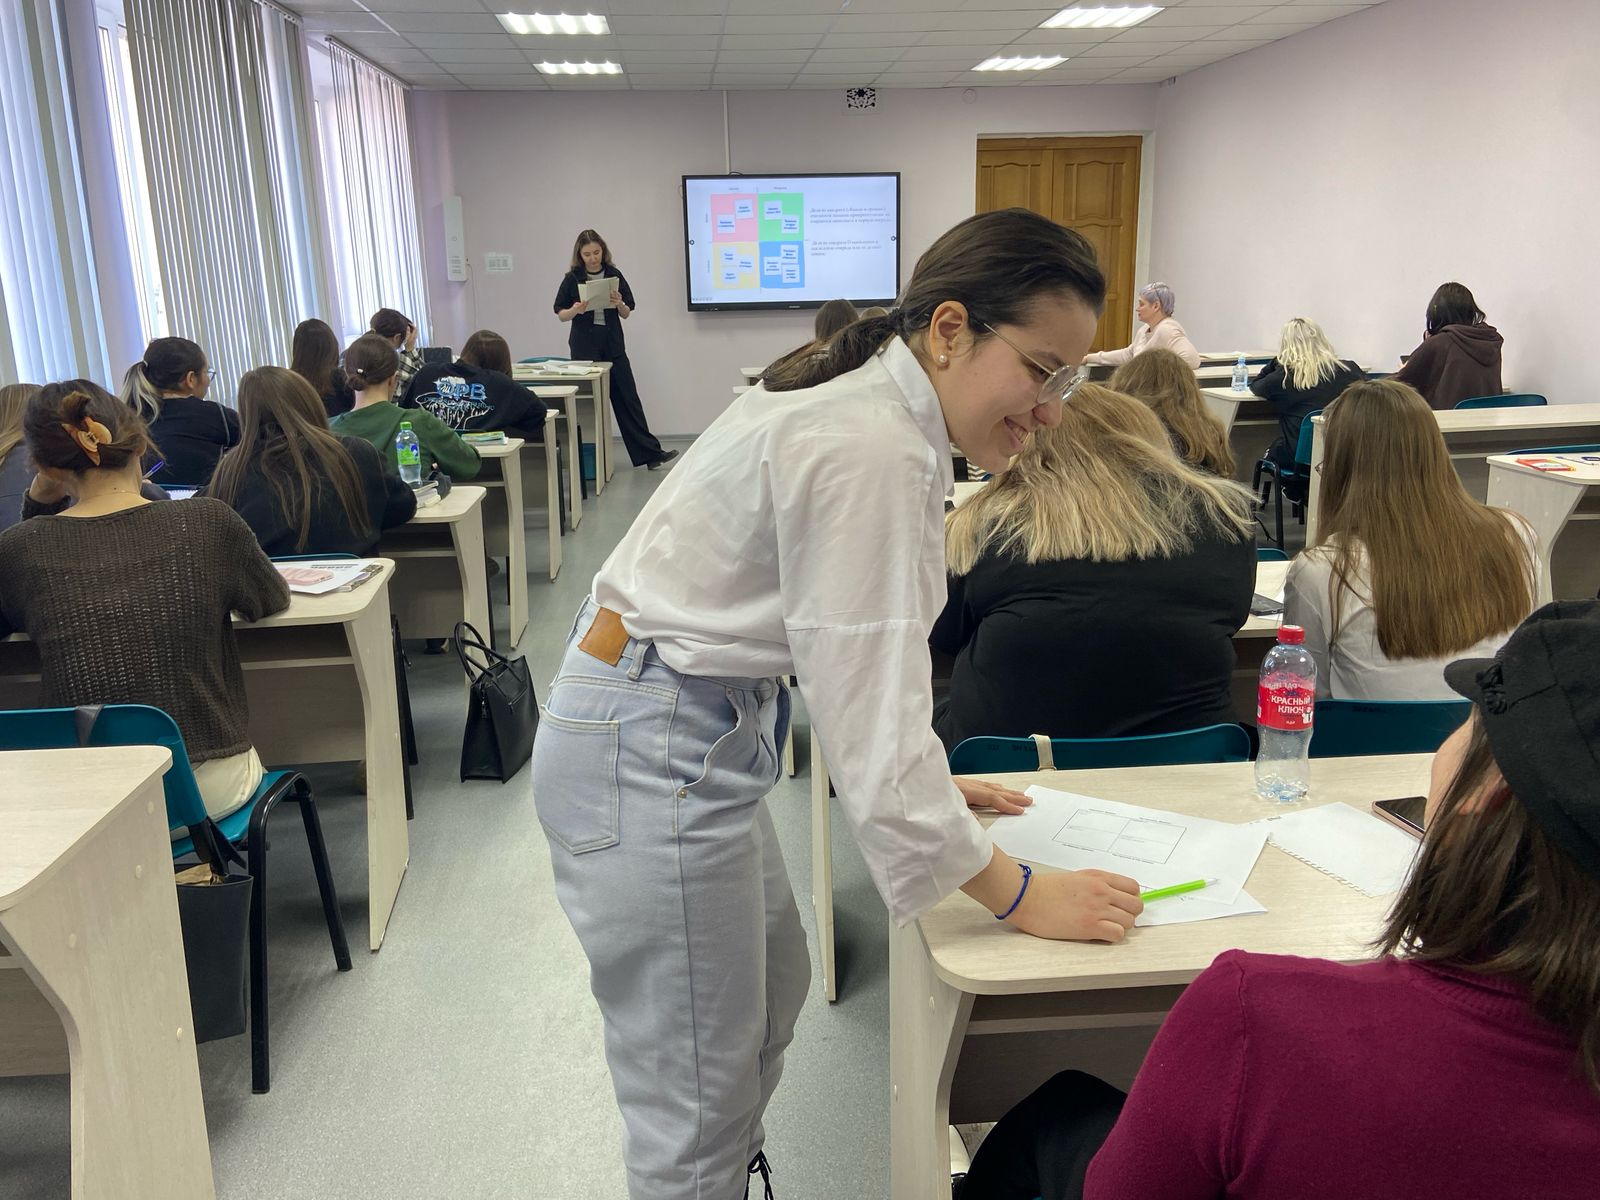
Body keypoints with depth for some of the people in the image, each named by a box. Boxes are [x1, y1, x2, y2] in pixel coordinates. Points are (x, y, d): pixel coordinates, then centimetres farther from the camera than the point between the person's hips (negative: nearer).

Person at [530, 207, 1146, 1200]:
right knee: (700, 1108, 3)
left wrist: (922, 772, 14)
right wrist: (1020, 895, -16)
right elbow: (869, 701, -25)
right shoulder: (869, 451, -24)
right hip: (651, 753, -10)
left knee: (773, 988, 26)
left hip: (697, 728, 11)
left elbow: (852, 656, 13)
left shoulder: (879, 411, 7)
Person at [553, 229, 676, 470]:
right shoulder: (572, 279, -1)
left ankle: (650, 454, -1)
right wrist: (575, 310, -19)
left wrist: (619, 304, -15)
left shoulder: (614, 275, 3)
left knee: (627, 397, 0)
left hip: (613, 344, 1)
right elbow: (561, 314, 2)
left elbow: (626, 314, 7)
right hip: (584, 346, -1)